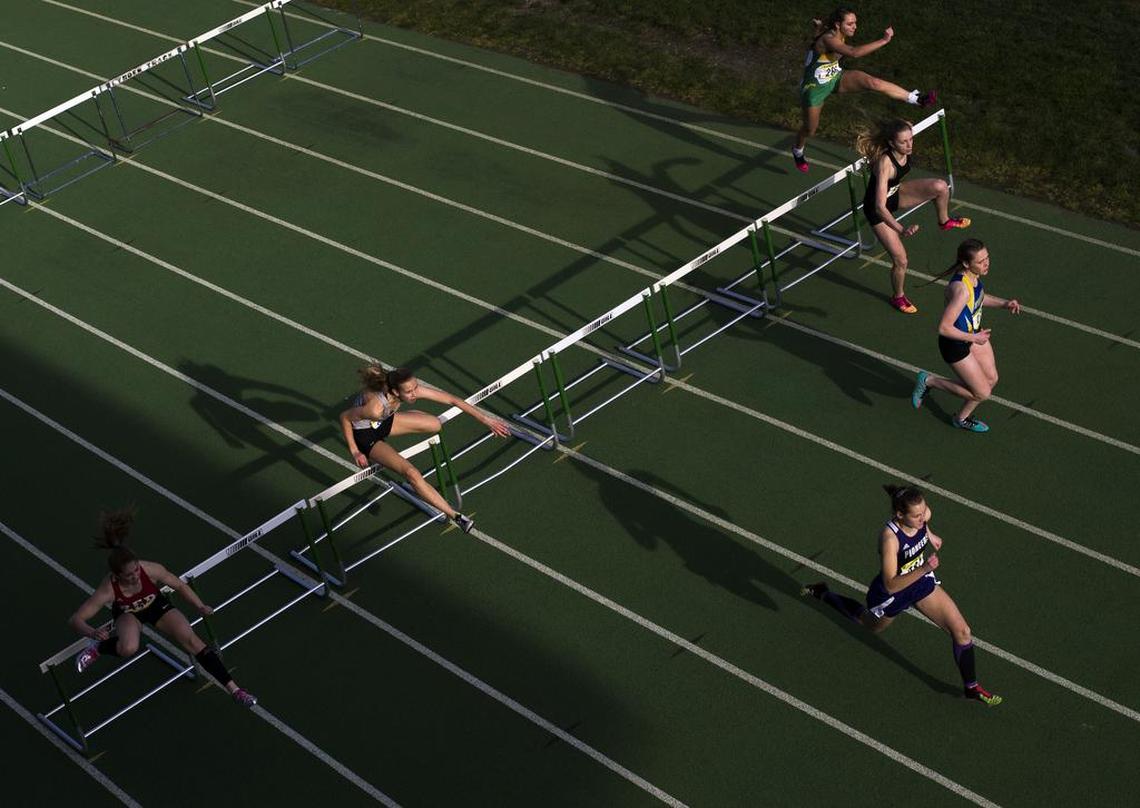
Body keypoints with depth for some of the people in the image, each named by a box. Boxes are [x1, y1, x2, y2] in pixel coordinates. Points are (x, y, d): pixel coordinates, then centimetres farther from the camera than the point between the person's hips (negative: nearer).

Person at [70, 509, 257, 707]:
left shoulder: (151, 570, -34)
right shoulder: (108, 589, -38)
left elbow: (180, 586, -14)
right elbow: (76, 619, -33)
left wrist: (200, 607, -18)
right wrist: (93, 633, -52)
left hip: (156, 604, 2)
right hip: (128, 613, -2)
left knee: (191, 640, -14)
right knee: (129, 648, -36)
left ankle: (234, 689, -8)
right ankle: (98, 648, 0)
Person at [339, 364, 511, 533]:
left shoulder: (413, 389, -26)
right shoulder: (376, 407, -42)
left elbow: (452, 400, -20)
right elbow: (345, 417, -24)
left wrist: (485, 420, -18)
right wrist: (354, 452, -16)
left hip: (383, 421, 7)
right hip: (365, 434, -6)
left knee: (435, 425, 3)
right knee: (411, 473, -20)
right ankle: (453, 515, -8)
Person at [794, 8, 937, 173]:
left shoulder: (839, 35, -8)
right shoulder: (828, 39, -33)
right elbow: (853, 52, -50)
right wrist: (884, 40, -51)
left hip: (836, 77, 6)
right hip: (815, 86, -6)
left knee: (872, 82, -20)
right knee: (810, 128, 11)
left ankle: (916, 98, -27)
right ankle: (797, 152, 44)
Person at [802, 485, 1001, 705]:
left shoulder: (923, 514, -23)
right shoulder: (889, 537, -41)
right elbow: (891, 585, -40)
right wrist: (924, 569, -49)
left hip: (921, 581, 5)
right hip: (893, 592, -5)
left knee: (962, 631, -3)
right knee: (871, 625, 28)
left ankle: (971, 687, 19)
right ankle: (823, 594, 51)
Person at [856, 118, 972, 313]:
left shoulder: (905, 151, -20)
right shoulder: (884, 163, -40)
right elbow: (880, 207, -45)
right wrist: (901, 230, -56)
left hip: (895, 193, 6)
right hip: (877, 209, -6)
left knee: (940, 186, -15)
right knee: (900, 259, -2)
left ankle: (944, 221, 17)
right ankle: (898, 297, 29)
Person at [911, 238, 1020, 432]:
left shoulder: (974, 274, -10)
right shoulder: (961, 289, -37)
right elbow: (943, 328, -34)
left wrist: (1003, 303, -1)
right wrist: (973, 338, -22)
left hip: (974, 333, 9)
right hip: (955, 343, -9)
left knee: (991, 380, 17)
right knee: (983, 393, 3)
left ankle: (962, 418, 39)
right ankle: (929, 381, 17)